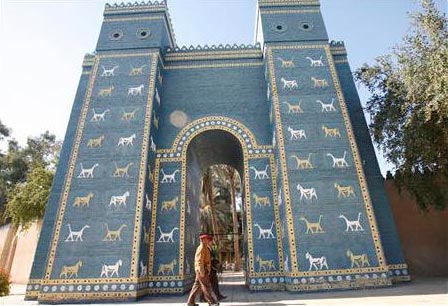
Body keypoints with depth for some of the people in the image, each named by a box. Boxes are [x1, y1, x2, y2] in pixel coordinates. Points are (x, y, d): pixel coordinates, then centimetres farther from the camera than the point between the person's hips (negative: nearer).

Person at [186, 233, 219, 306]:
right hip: (202, 271, -10)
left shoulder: (205, 248, 16)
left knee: (197, 286, 12)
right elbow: (199, 261, -21)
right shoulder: (201, 248, -16)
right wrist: (202, 272, -23)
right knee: (206, 287, -1)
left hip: (203, 271, 10)